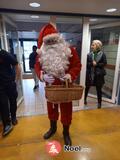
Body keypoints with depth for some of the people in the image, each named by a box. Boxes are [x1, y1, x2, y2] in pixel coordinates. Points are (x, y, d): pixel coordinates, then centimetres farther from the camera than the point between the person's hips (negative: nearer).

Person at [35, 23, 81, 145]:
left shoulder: (70, 50, -9)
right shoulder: (42, 52, -1)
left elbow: (77, 65, -7)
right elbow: (37, 67, 2)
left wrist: (70, 76, -25)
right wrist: (43, 76, -20)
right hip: (50, 87, 3)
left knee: (66, 109, 11)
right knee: (51, 108, 20)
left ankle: (66, 132, 37)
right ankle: (52, 128, 48)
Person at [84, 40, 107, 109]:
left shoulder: (102, 54, -3)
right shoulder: (89, 54, 2)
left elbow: (104, 63, -6)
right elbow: (86, 63, -2)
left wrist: (96, 64, -16)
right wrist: (92, 64, -19)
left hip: (98, 74, -2)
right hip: (89, 74, 2)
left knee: (99, 89, 7)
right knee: (87, 87, 12)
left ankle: (99, 103, 23)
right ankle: (84, 99, 33)